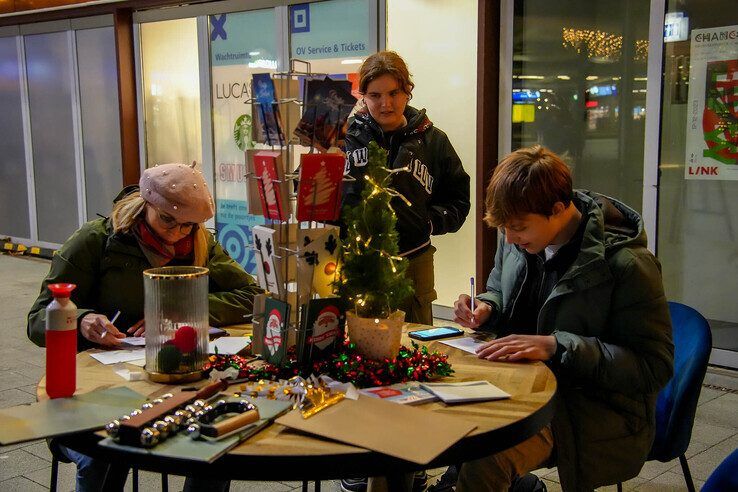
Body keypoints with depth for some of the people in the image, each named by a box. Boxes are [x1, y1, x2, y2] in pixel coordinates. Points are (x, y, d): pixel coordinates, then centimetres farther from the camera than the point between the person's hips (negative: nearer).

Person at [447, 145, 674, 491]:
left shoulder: (627, 265, -18)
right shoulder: (518, 237, 2)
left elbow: (655, 366, -18)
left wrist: (557, 345, -25)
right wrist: (486, 308, -3)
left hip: (597, 408, -7)